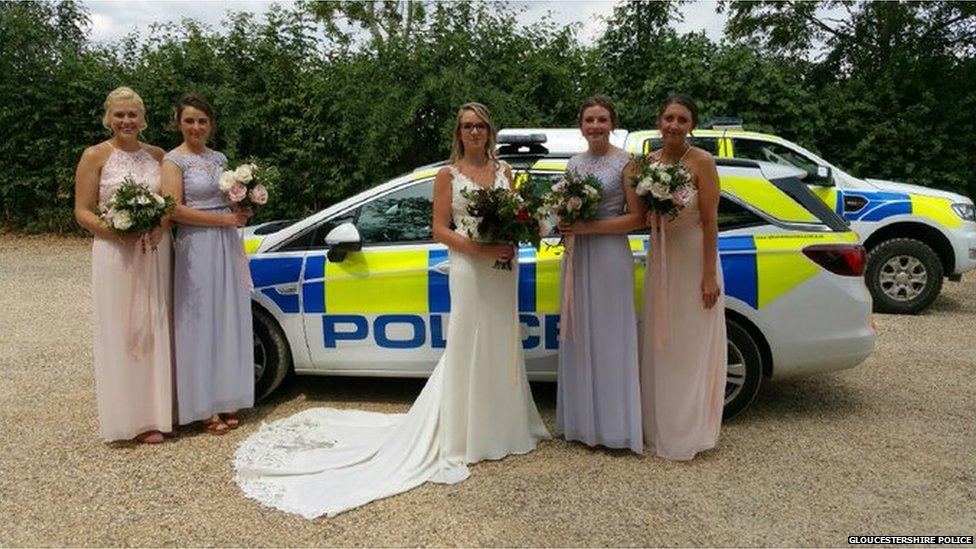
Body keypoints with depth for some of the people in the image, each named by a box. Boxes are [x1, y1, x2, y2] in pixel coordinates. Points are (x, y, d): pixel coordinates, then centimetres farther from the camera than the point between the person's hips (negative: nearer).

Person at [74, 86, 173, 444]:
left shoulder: (158, 155, 10)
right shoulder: (95, 156, 1)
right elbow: (82, 211, -2)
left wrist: (160, 227, -7)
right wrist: (119, 232, -19)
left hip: (156, 254, 3)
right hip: (115, 254, -3)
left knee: (155, 330, 6)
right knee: (121, 333, -1)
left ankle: (155, 411, 16)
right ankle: (129, 417, 7)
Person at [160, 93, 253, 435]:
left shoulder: (219, 158, 14)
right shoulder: (174, 160, -5)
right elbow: (175, 210, -15)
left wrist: (242, 212, 2)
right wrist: (225, 219, -15)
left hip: (228, 245, 6)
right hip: (197, 248, -6)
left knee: (229, 322, 8)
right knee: (202, 325, -1)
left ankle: (227, 400, 19)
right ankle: (205, 409, 9)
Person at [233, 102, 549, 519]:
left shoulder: (504, 171, 12)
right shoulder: (448, 175, 1)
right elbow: (440, 229, -4)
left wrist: (511, 244, -8)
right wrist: (478, 248, -17)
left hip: (503, 268, 5)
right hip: (469, 270, -4)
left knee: (502, 346, 11)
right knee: (468, 348, -1)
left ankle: (504, 426, 26)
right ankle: (467, 434, 9)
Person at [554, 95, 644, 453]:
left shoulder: (625, 163, -4)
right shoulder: (573, 164, 12)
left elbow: (637, 217, -8)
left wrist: (590, 227, -16)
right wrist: (564, 224, -1)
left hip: (610, 256, -5)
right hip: (576, 257, 6)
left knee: (610, 339, -1)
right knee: (578, 339, 8)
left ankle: (614, 425, 11)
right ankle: (582, 421, 20)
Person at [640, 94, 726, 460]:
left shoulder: (702, 162, -13)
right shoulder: (648, 162, 3)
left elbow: (710, 221, -15)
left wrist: (709, 277, -17)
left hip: (693, 261, -6)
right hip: (659, 261, 6)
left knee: (692, 348, 3)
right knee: (659, 346, 14)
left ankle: (689, 434, 18)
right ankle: (659, 427, 29)